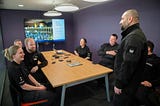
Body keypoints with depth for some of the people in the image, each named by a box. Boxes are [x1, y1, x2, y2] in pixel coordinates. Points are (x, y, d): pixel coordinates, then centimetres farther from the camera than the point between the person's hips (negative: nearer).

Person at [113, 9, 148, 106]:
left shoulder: (134, 37, -24)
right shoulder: (134, 34, 11)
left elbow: (128, 64, -29)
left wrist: (119, 84, -20)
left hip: (127, 84, -10)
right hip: (128, 81, 10)